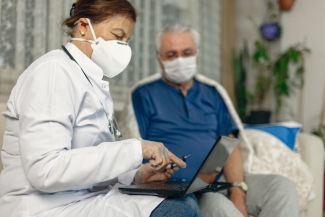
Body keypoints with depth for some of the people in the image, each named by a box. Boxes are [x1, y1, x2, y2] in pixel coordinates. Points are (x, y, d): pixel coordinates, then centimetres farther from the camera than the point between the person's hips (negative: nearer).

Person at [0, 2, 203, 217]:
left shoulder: (92, 80, 13)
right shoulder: (54, 70, -13)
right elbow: (45, 170, -24)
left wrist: (135, 174, -2)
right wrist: (135, 149, -24)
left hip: (85, 198, 8)